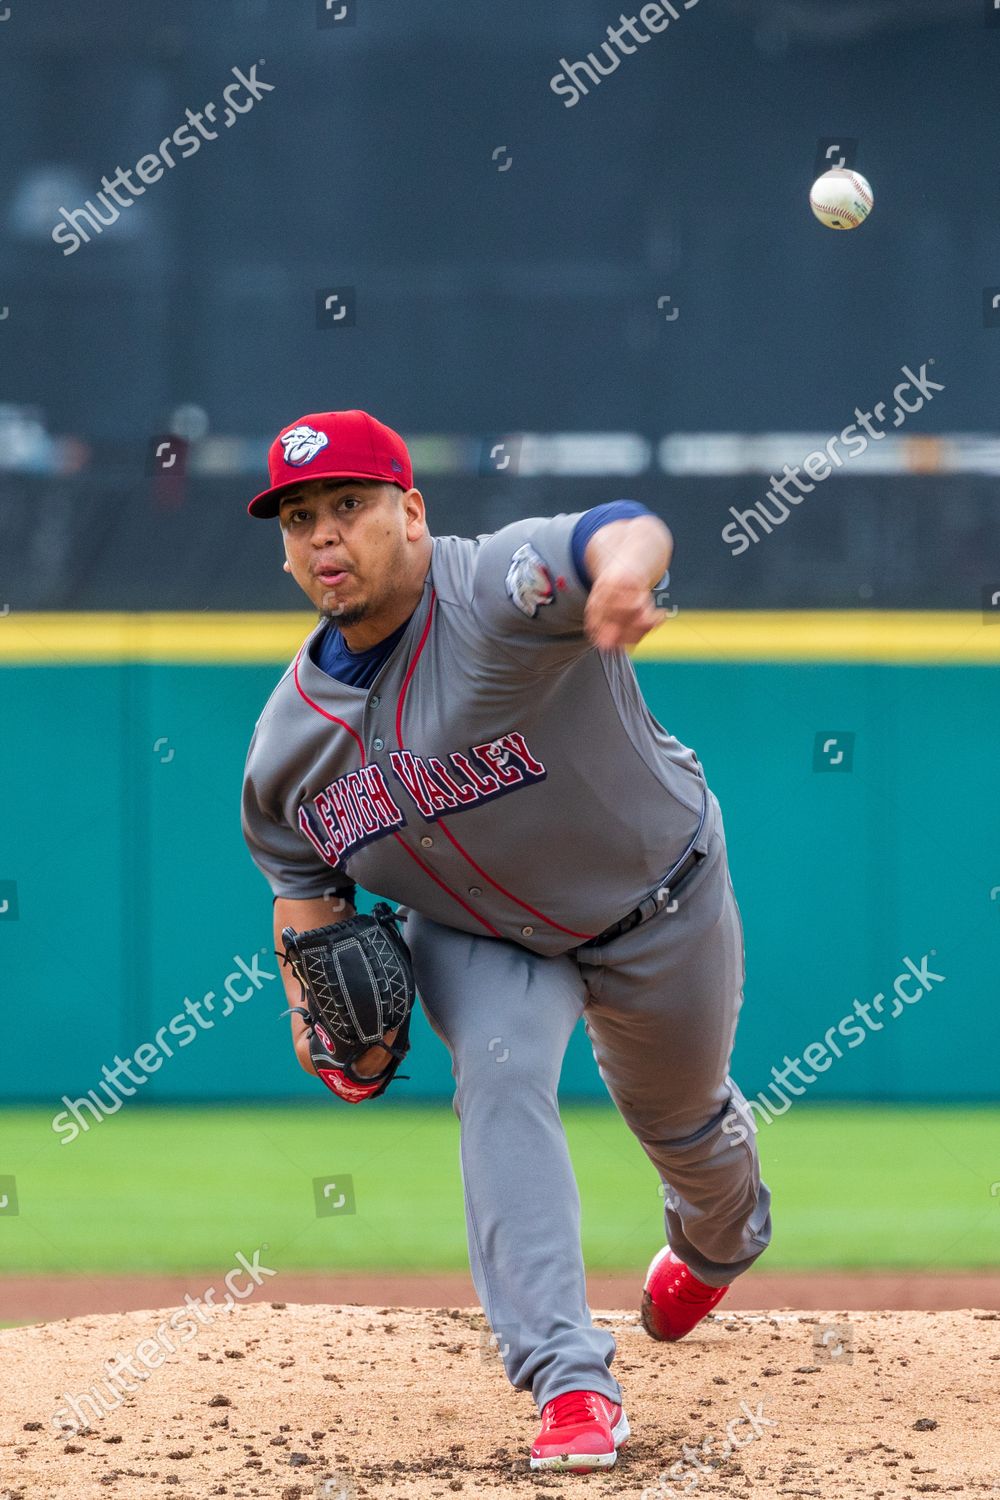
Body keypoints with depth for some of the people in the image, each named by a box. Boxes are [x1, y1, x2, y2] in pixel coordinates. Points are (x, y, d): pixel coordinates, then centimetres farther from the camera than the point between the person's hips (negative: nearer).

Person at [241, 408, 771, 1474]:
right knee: (501, 1078, -27)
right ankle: (571, 1384, -27)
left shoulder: (497, 590, -37)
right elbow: (302, 872, 3)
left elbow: (624, 534, -60)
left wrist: (621, 572, -85)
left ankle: (716, 1241, 59)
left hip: (658, 908, -3)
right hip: (479, 936, 3)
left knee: (681, 1122, 20)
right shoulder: (291, 730, -16)